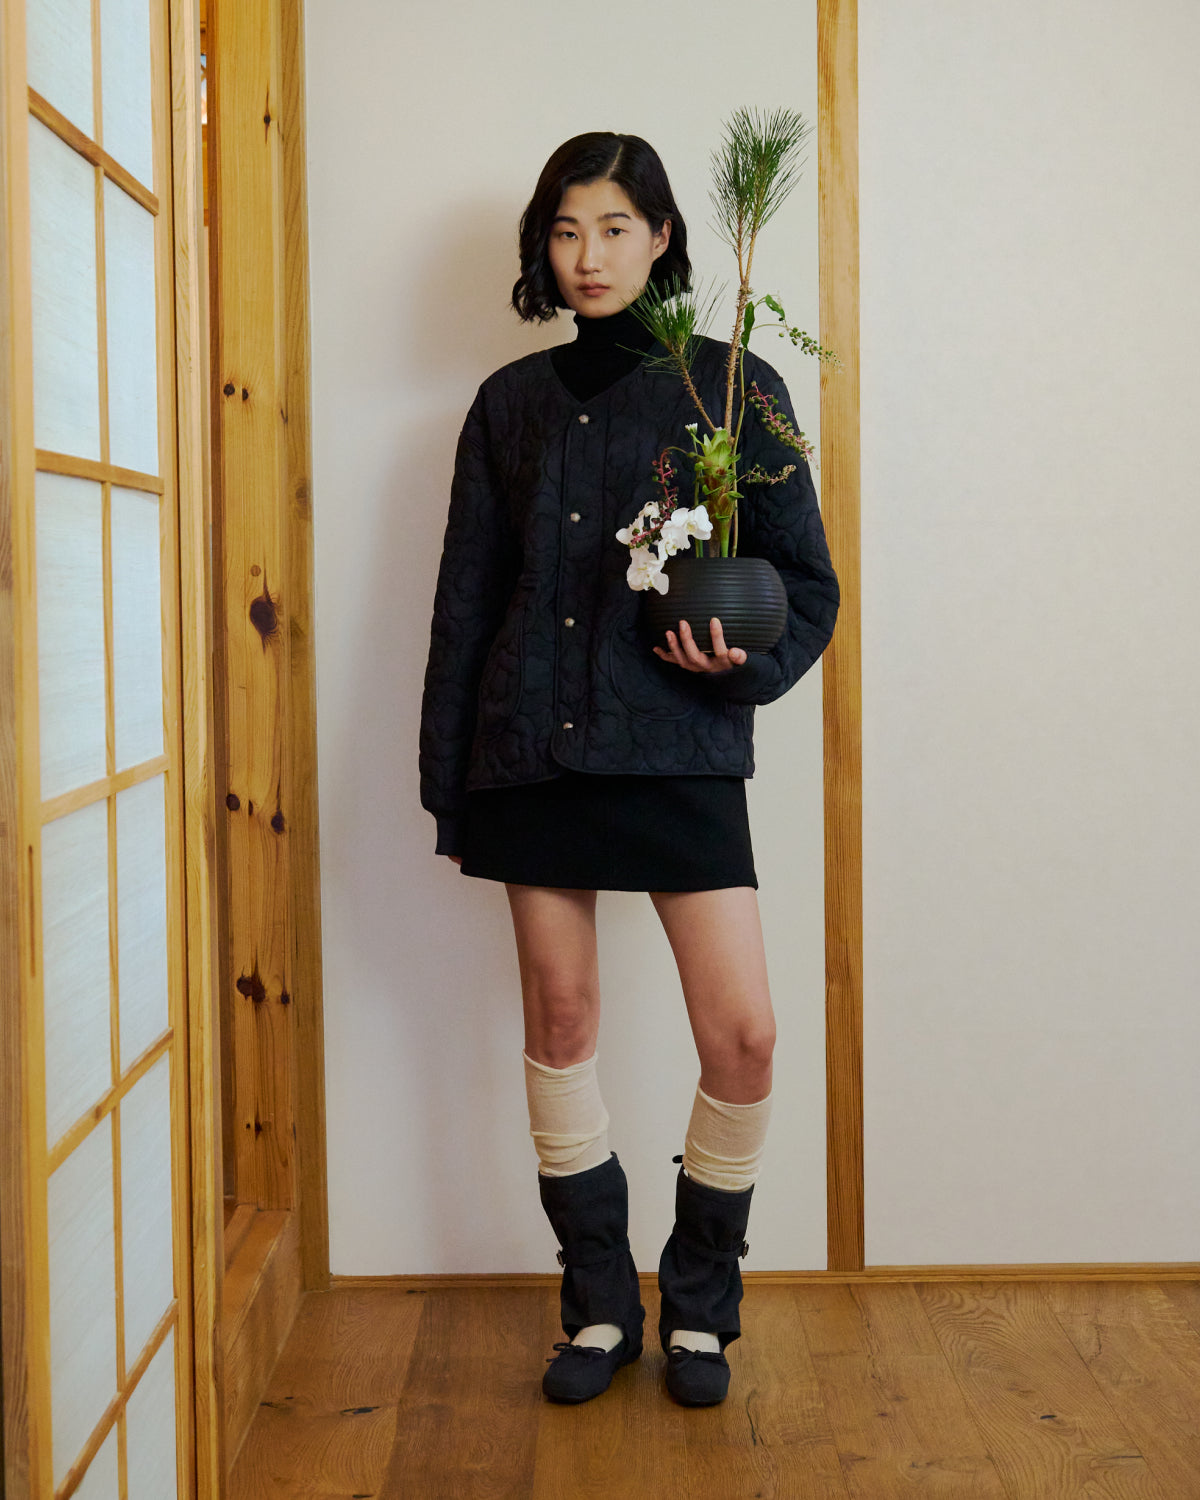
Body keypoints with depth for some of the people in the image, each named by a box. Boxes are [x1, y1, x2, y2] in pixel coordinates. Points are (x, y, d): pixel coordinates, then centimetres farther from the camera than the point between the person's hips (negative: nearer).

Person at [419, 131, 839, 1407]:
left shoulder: (731, 387, 5)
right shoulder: (513, 402, 11)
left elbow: (804, 583, 6)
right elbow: (467, 598, 13)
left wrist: (747, 662, -16)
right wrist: (448, 785, 11)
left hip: (679, 747, -2)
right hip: (533, 745, 3)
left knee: (742, 1034, -8)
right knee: (560, 1022, 6)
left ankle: (698, 1305, 16)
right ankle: (599, 1307, 23)